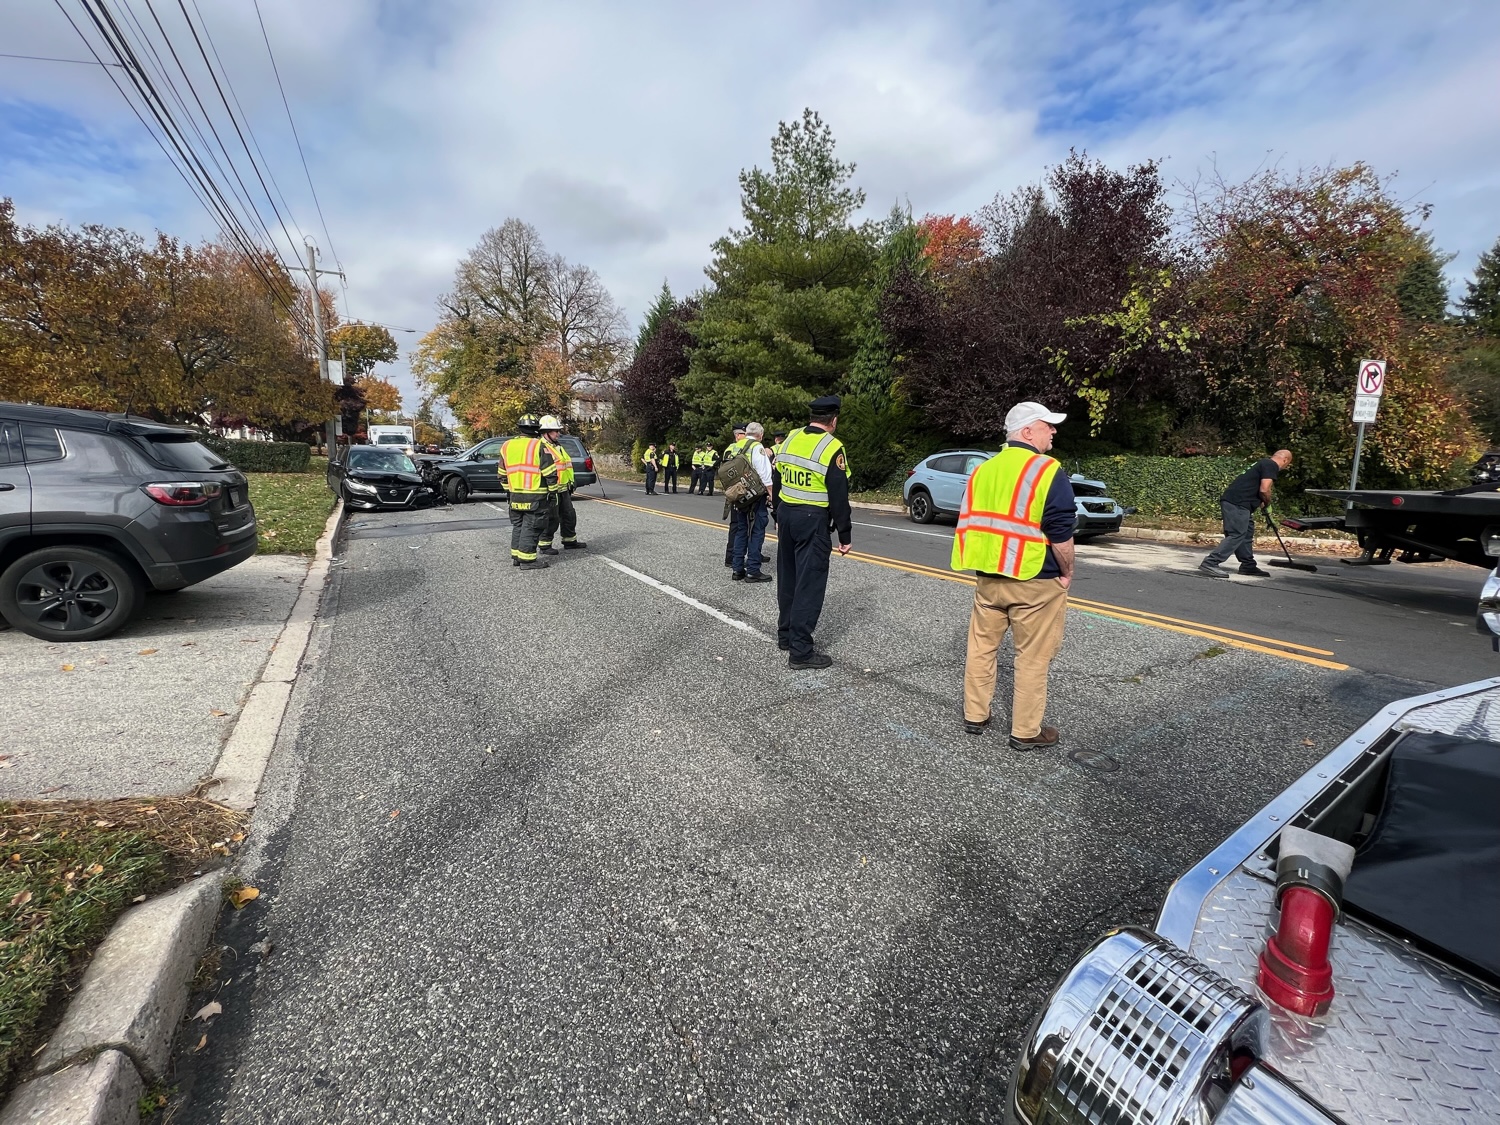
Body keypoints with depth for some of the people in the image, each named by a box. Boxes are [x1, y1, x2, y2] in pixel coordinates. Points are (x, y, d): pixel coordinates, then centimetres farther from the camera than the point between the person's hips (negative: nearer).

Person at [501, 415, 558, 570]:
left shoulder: (507, 446, 10)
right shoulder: (539, 446, -10)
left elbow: (503, 473, 17)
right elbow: (550, 472, -12)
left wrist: (508, 490, 25)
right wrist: (552, 490, -3)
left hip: (515, 495, 6)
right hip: (535, 496, -6)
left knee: (518, 525, 17)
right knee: (531, 527, -2)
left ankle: (516, 556, 23)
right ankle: (527, 559, 0)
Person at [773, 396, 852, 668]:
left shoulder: (790, 439, 7)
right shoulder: (832, 448, -13)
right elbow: (839, 497, -14)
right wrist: (845, 535, -8)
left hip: (786, 514, 7)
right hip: (813, 520, -7)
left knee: (788, 577, 17)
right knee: (809, 583, -3)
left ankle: (786, 635, 30)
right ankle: (800, 651, -1)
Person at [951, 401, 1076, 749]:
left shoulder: (983, 469, 8)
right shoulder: (1047, 472, -13)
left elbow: (968, 523, 12)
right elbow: (1060, 532, -16)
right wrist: (1067, 573, -2)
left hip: (989, 576, 6)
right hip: (1035, 580, -6)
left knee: (982, 646, 15)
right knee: (1032, 656, 5)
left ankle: (975, 716, 25)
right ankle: (1026, 732, 14)